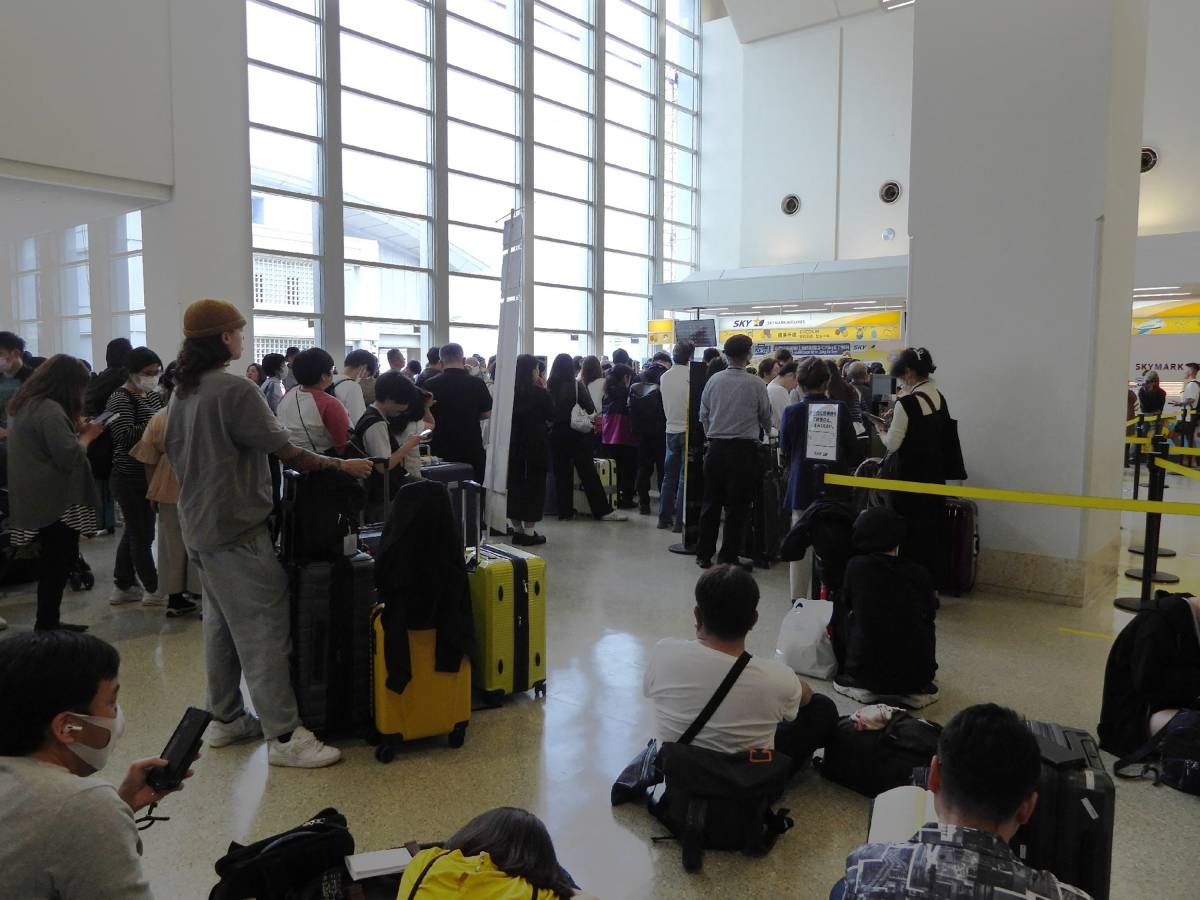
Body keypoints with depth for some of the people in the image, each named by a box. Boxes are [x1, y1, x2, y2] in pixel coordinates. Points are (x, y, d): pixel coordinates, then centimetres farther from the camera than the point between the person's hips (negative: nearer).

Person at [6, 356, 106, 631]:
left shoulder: (23, 403, 13)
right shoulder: (50, 410, -19)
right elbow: (69, 456, -23)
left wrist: (76, 429, 9)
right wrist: (87, 435, -7)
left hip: (35, 499, 10)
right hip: (55, 501, -10)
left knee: (52, 562, 15)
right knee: (59, 562, -2)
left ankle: (48, 623, 22)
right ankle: (47, 626, 3)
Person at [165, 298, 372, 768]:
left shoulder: (182, 392, 10)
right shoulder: (234, 390, -18)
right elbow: (286, 452, -18)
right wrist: (342, 465, -9)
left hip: (200, 524, 10)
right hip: (238, 527, -10)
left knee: (221, 622, 17)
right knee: (263, 628, -6)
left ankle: (225, 718, 27)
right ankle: (283, 735, -1)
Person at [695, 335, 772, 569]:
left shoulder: (714, 380, 1)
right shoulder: (756, 384, -7)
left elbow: (703, 415, 8)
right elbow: (766, 418, 5)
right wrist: (765, 431, 27)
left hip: (715, 446, 3)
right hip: (743, 448, -3)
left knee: (711, 502, 12)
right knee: (737, 506, 4)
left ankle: (704, 554, 19)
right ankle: (728, 558, 7)